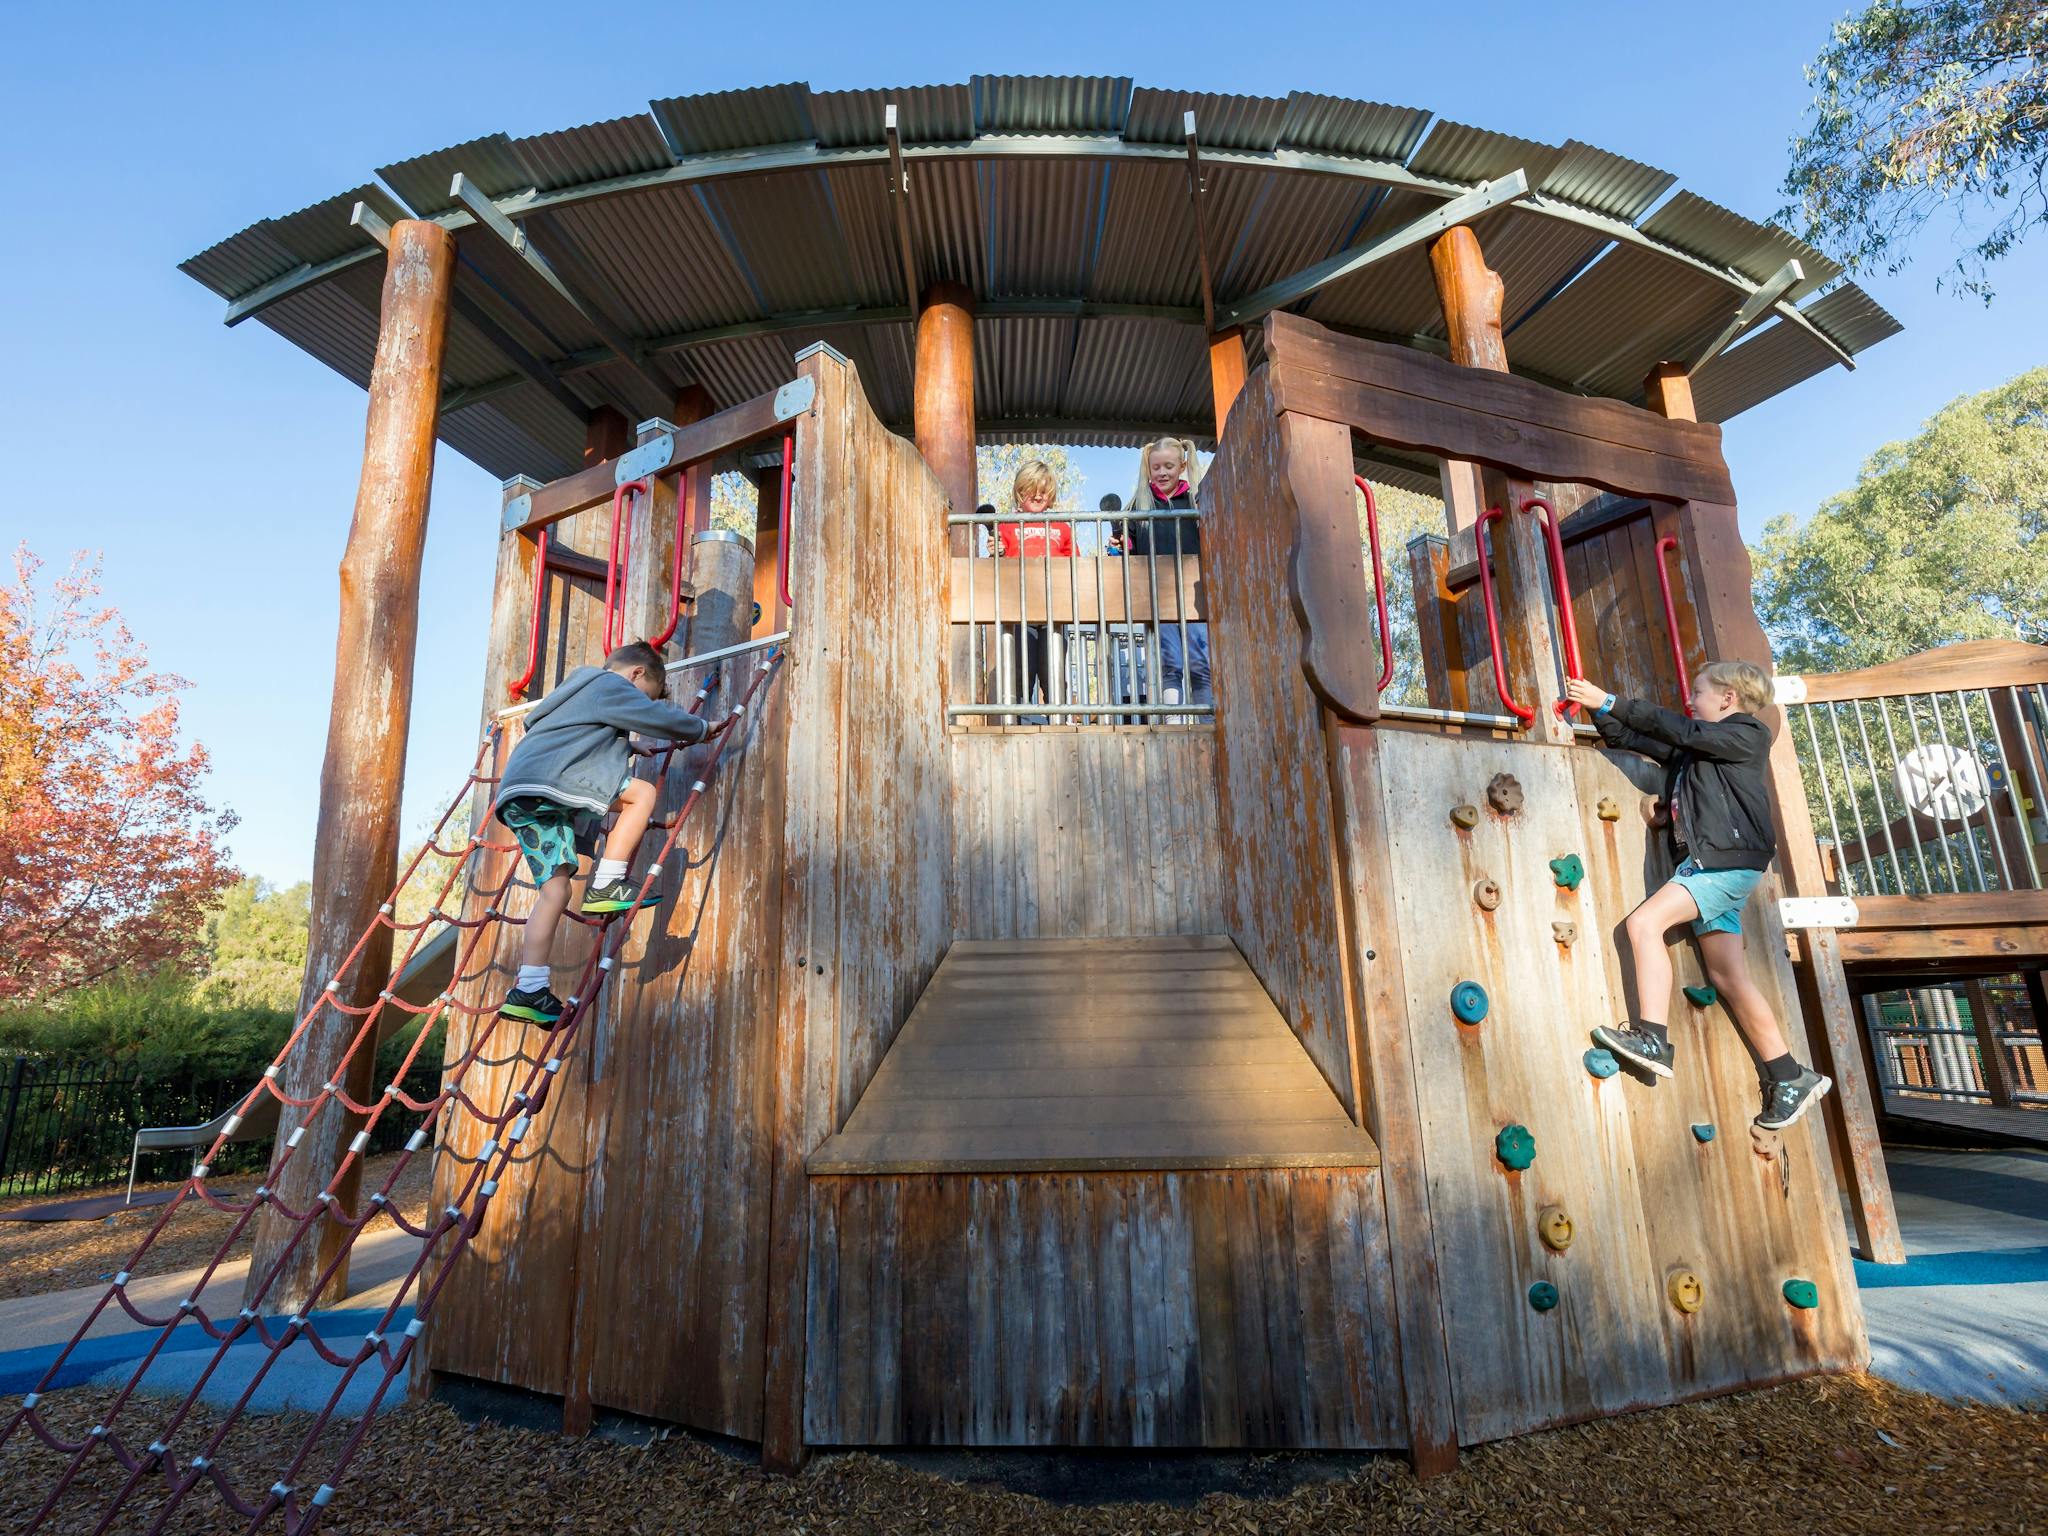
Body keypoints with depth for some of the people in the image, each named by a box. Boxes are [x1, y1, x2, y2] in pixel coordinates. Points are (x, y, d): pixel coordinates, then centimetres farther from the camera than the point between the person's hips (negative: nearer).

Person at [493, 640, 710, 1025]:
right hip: (545, 782, -10)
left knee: (555, 889, 5)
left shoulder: (582, 689, 35)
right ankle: (607, 885, -8)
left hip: (516, 797, 10)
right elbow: (663, 719, 4)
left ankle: (528, 991, 1)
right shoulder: (612, 685, 5)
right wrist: (701, 729, 21)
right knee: (643, 792, -5)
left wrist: (632, 748, 57)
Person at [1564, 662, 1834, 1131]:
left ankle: (1652, 1039, -23)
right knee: (1728, 979, 8)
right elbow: (1640, 738, 18)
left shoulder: (1745, 735, 0)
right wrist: (1600, 711, 9)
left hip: (1726, 862, -9)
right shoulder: (1692, 747, 23)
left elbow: (1673, 727, -9)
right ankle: (1791, 1078, 16)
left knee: (1643, 922, -23)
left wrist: (1610, 702, -7)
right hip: (1711, 864, 9)